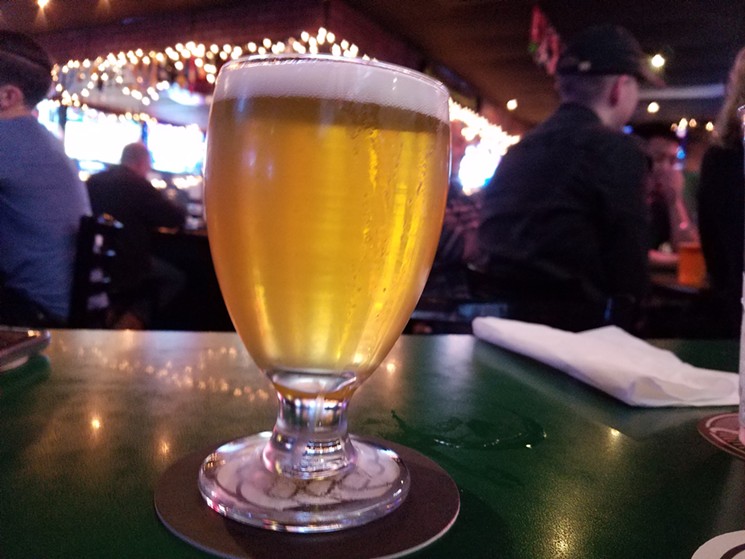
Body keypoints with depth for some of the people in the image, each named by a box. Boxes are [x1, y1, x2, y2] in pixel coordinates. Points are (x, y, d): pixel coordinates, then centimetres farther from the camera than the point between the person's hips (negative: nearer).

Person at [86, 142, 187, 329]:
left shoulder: (94, 180, 10)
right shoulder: (138, 184, -11)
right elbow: (176, 217, -9)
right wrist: (181, 210, 14)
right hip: (124, 264, -8)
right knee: (176, 278, 12)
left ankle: (118, 313, 15)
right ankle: (134, 319, -4)